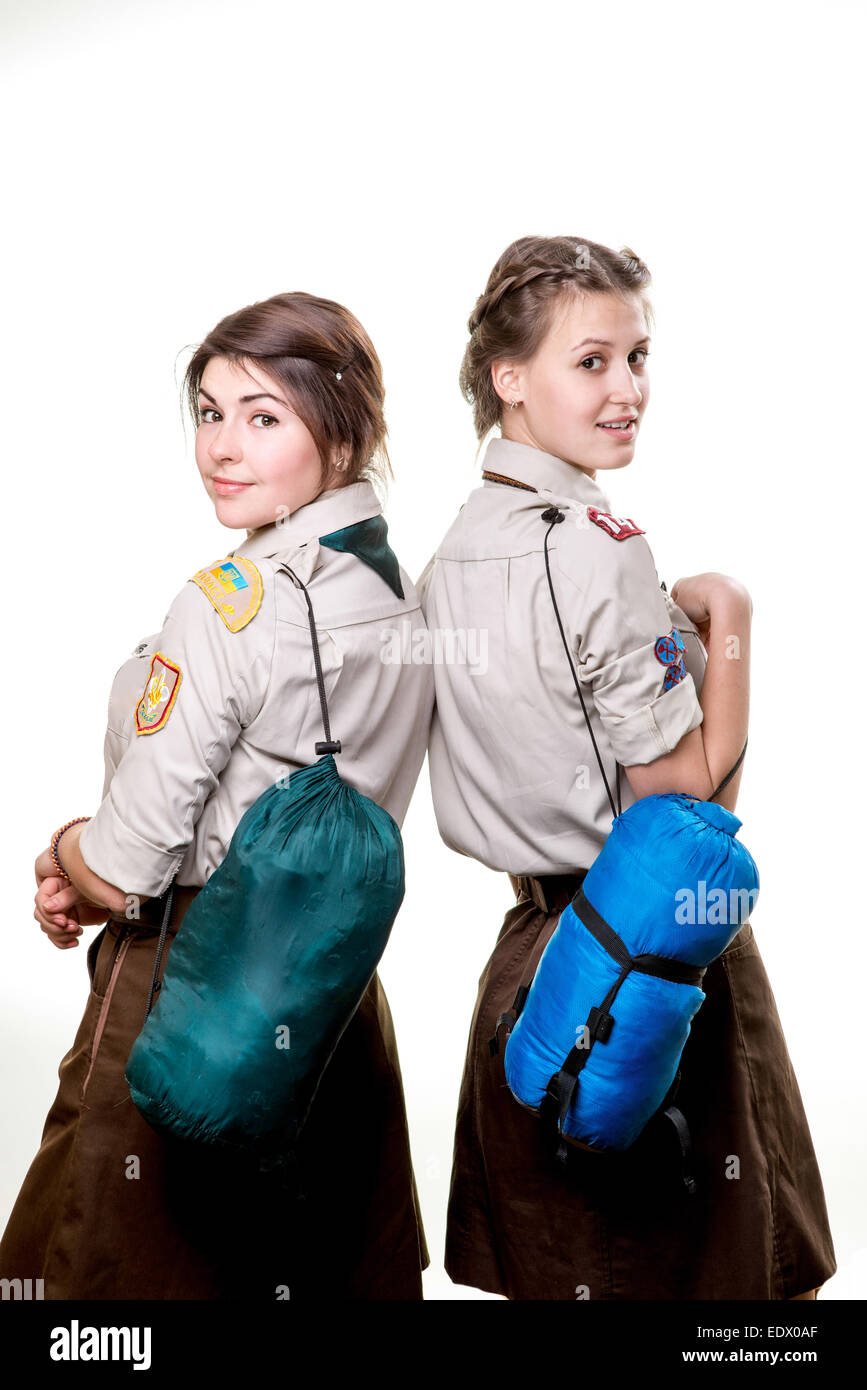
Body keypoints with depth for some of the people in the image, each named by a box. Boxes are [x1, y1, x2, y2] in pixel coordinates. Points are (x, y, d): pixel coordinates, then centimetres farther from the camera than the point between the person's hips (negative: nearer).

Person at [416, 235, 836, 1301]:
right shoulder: (595, 548, -21)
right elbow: (684, 780, -18)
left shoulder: (451, 548, 6)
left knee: (548, 1266, 20)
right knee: (701, 1262, 9)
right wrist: (726, 614, -9)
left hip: (530, 948, 9)